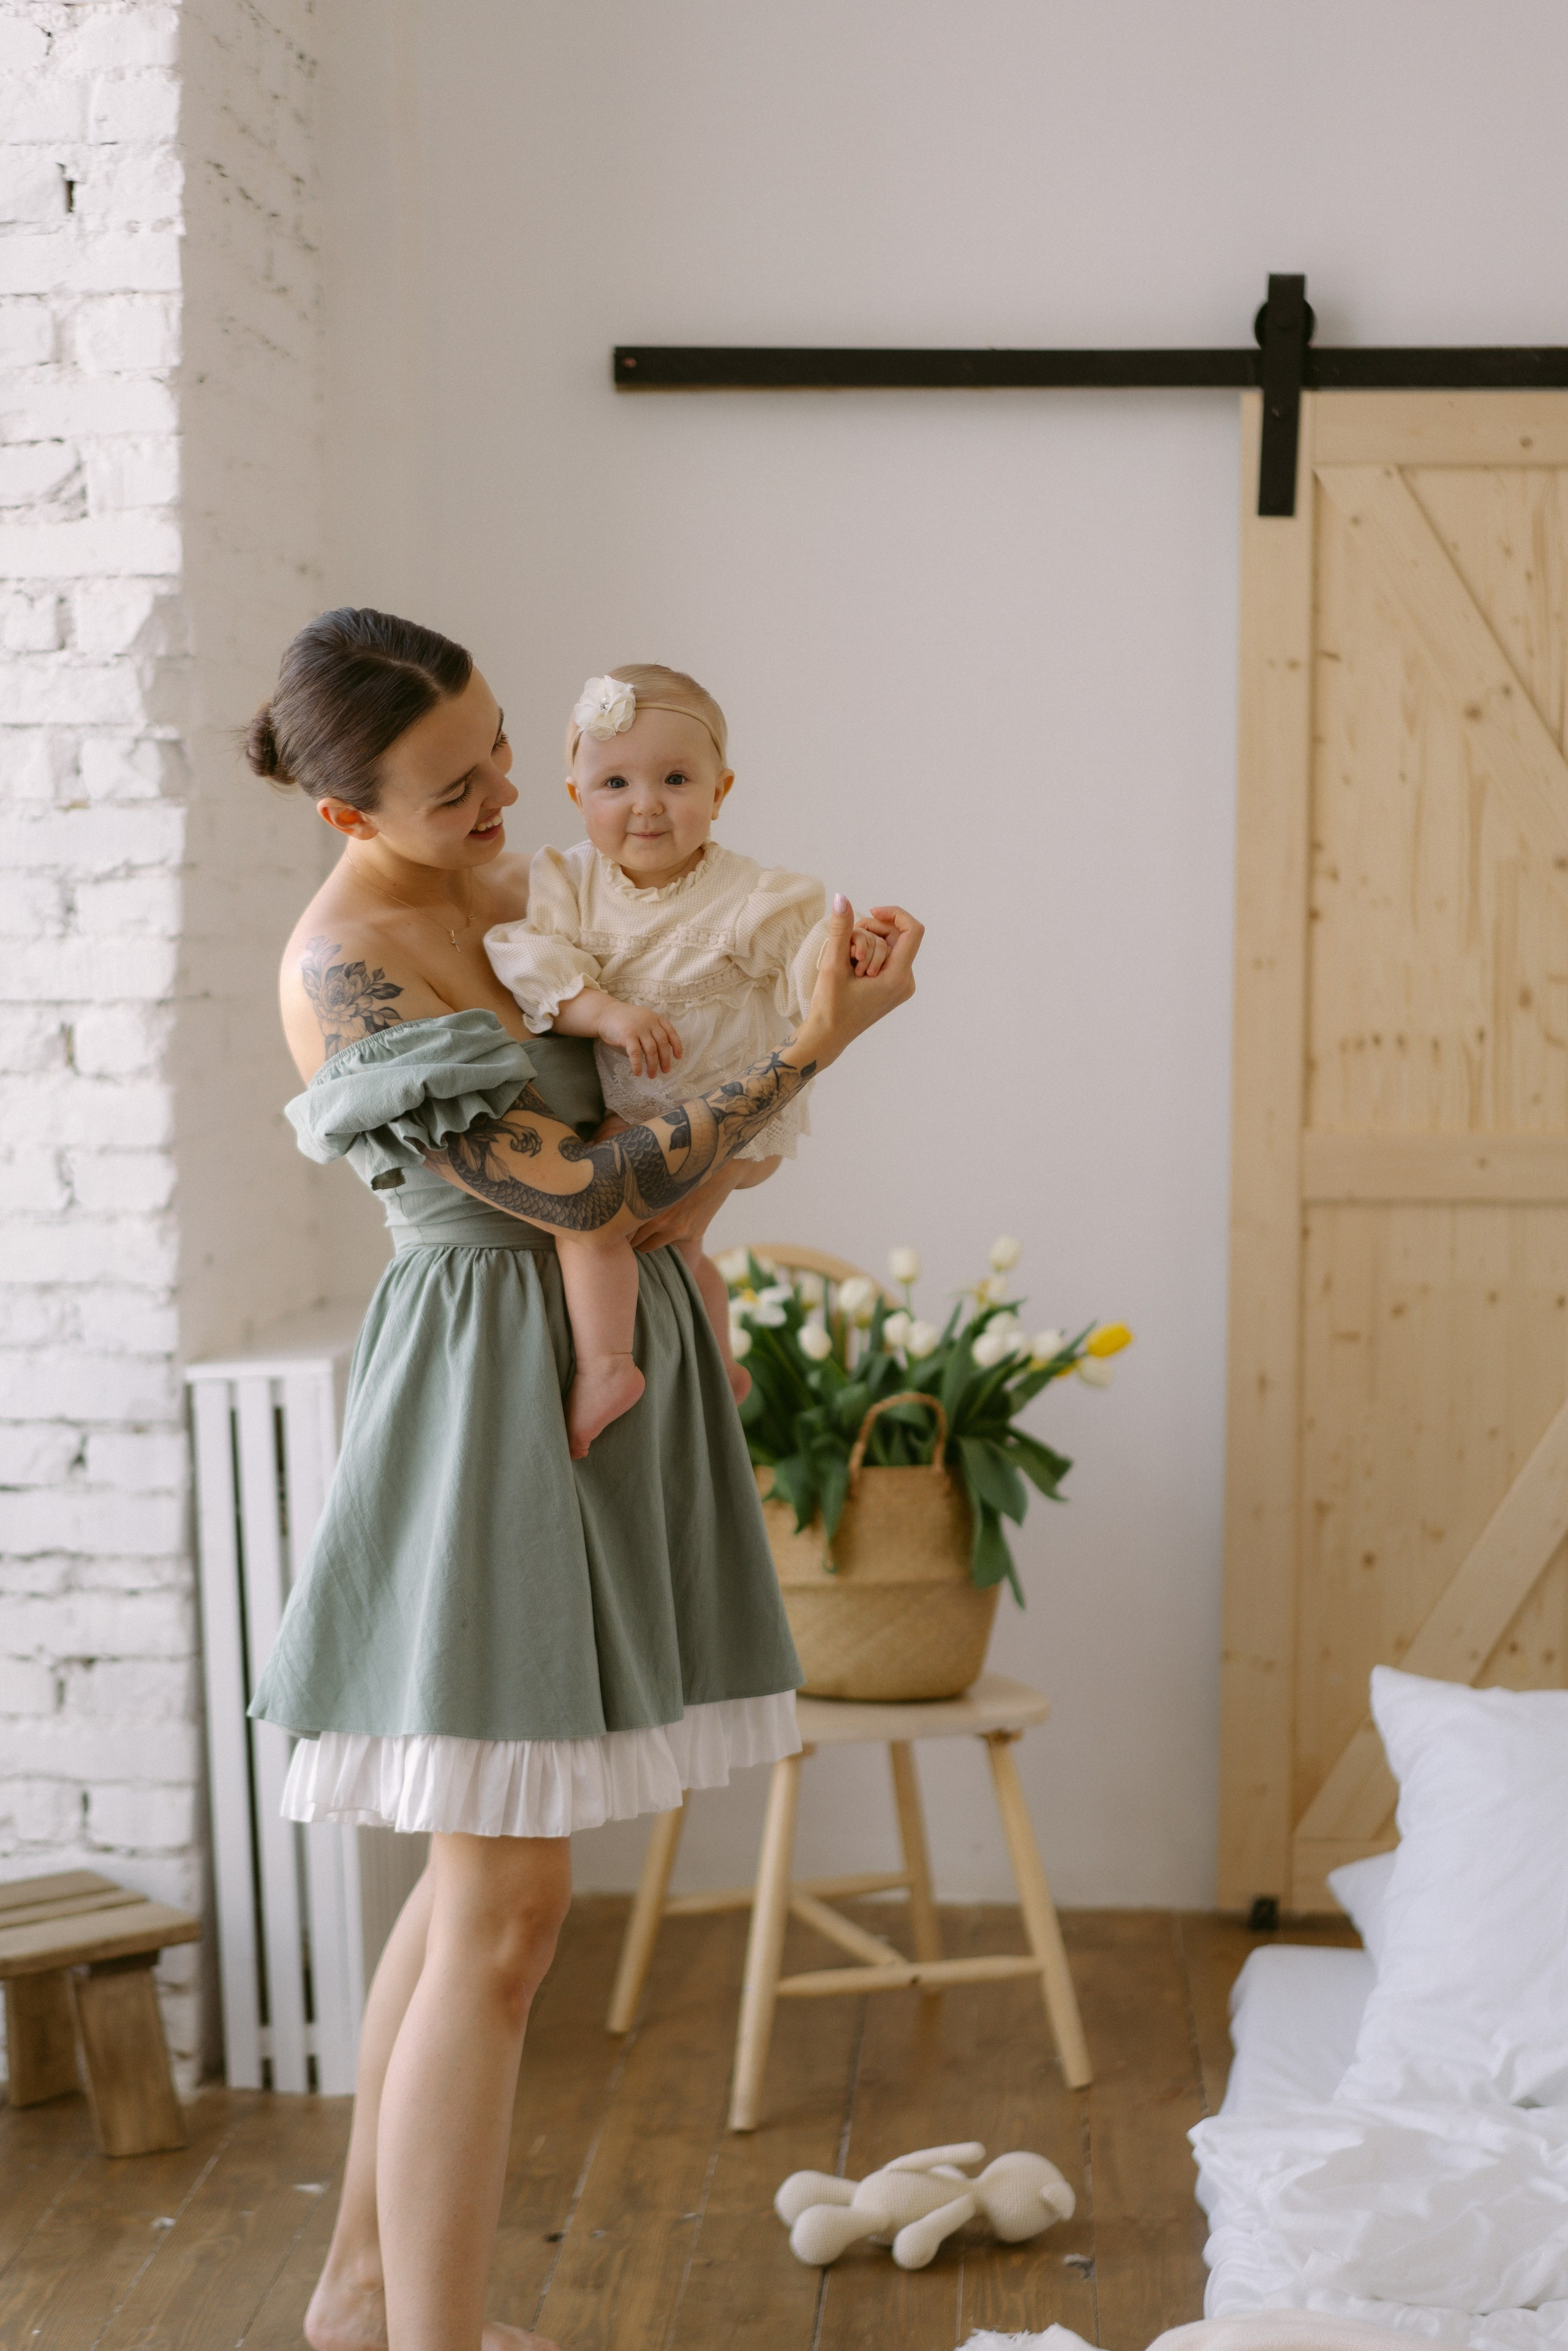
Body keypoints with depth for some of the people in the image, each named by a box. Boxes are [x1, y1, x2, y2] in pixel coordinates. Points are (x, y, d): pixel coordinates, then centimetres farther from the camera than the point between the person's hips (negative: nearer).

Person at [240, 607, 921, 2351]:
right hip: (500, 1396, -9)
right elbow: (595, 1200, -21)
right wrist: (814, 1046, -20)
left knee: (484, 1866, 16)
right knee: (507, 1910, -8)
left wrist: (688, 1284, 6)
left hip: (611, 1373, 9)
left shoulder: (503, 881, 9)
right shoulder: (345, 974, -18)